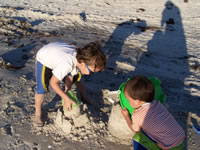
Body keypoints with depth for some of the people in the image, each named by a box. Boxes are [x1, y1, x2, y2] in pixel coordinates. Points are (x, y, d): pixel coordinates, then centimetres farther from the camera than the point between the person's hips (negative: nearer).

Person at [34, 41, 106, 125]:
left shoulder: (80, 58, -23)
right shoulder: (67, 64, -46)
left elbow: (70, 76, -10)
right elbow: (53, 82, -35)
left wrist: (67, 91, -13)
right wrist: (66, 98, -30)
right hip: (43, 59, -6)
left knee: (77, 77, 8)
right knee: (42, 89, -18)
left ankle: (84, 97, 35)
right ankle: (38, 113, 7)